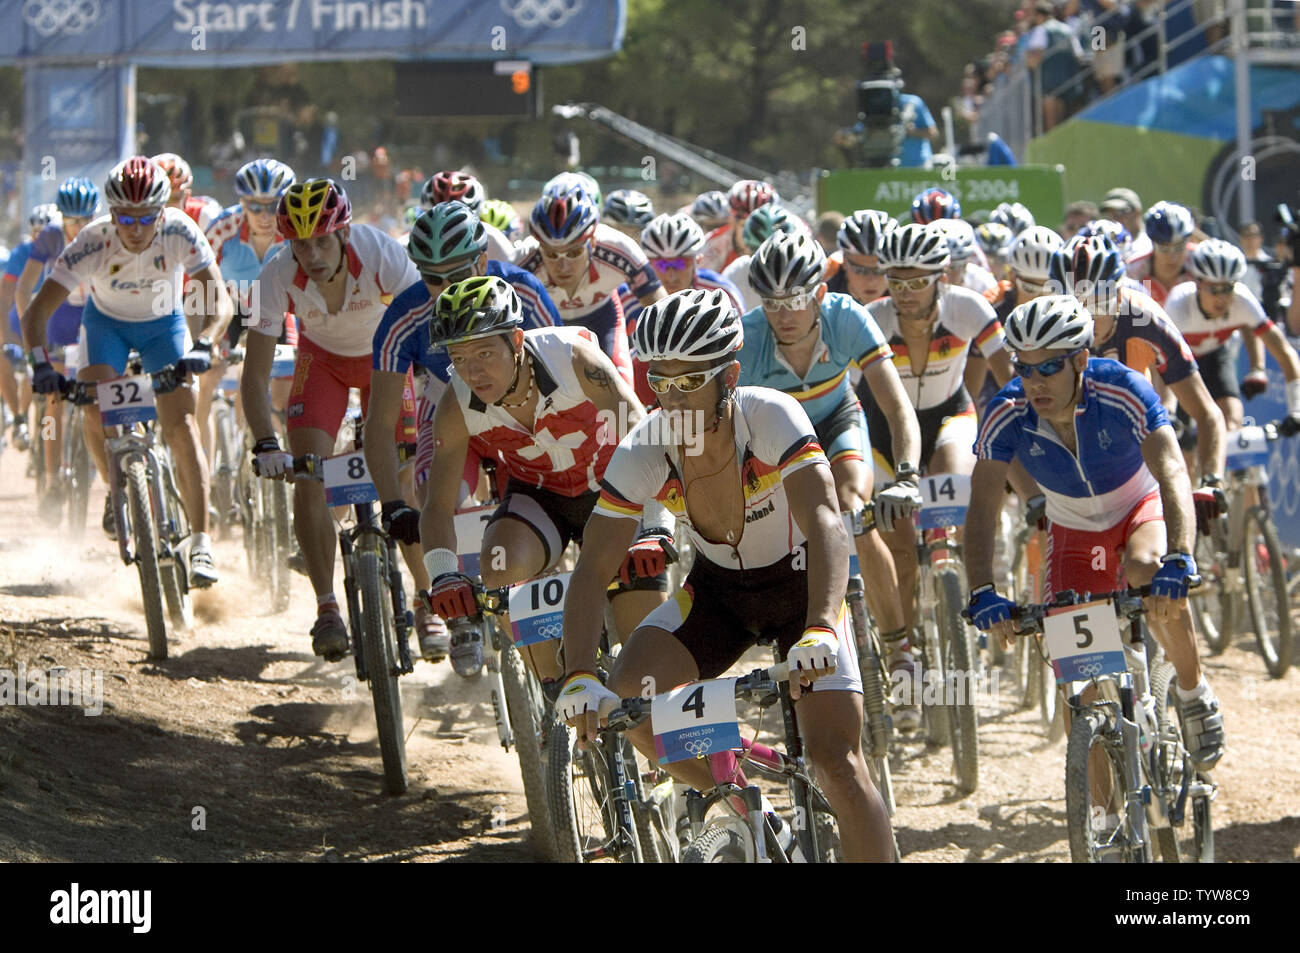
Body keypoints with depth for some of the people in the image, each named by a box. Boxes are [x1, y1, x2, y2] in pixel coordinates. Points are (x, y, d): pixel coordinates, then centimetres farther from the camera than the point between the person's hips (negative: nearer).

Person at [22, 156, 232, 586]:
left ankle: (201, 541, -14)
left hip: (164, 324, -1)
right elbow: (37, 311, -33)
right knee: (96, 413, -22)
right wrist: (40, 363, -49)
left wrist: (202, 346, -51)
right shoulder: (93, 242, -32)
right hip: (107, 322, 1)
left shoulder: (180, 232, -31)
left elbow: (220, 301, -33)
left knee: (181, 426, -17)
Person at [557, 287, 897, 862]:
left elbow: (824, 522, -41)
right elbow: (594, 567, -22)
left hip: (799, 583, -3)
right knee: (626, 698, -18)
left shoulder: (771, 418, -30)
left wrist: (820, 630, -58)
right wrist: (580, 678, -38)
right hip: (717, 590, 3)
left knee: (835, 757, -18)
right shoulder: (643, 452, -21)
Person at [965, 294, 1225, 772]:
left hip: (1141, 509, -3)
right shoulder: (1007, 416, -26)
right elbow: (982, 508, -30)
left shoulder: (1124, 393, -32)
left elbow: (1172, 475, -41)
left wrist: (1179, 560, -56)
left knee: (1146, 571, -37)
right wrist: (982, 592, -45)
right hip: (1075, 532, 3)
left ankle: (1195, 692, -12)